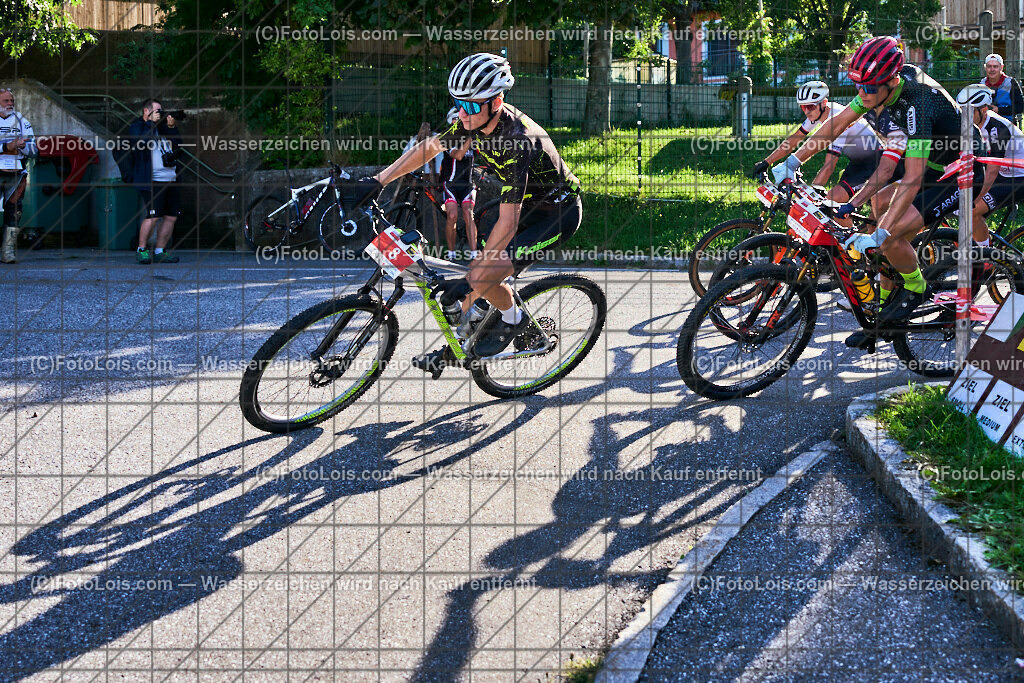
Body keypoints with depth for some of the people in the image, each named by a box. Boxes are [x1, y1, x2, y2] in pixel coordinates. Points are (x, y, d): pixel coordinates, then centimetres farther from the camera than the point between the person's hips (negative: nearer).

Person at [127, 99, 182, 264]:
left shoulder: (161, 127, 22)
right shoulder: (136, 127, 3)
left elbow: (177, 144, 16)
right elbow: (142, 142, -17)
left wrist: (172, 127, 4)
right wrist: (151, 123, -11)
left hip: (170, 180, 7)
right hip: (153, 181, -7)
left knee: (171, 216, 4)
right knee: (153, 216, -15)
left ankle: (160, 252, 11)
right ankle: (141, 249, -1)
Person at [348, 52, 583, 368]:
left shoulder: (516, 141, -35)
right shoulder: (476, 118, -12)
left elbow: (508, 223, -34)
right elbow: (430, 146, 2)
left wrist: (473, 279, -31)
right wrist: (378, 181, -4)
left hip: (558, 212, -8)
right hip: (526, 202, 8)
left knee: (482, 278, -18)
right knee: (477, 271, 3)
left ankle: (513, 320, 10)